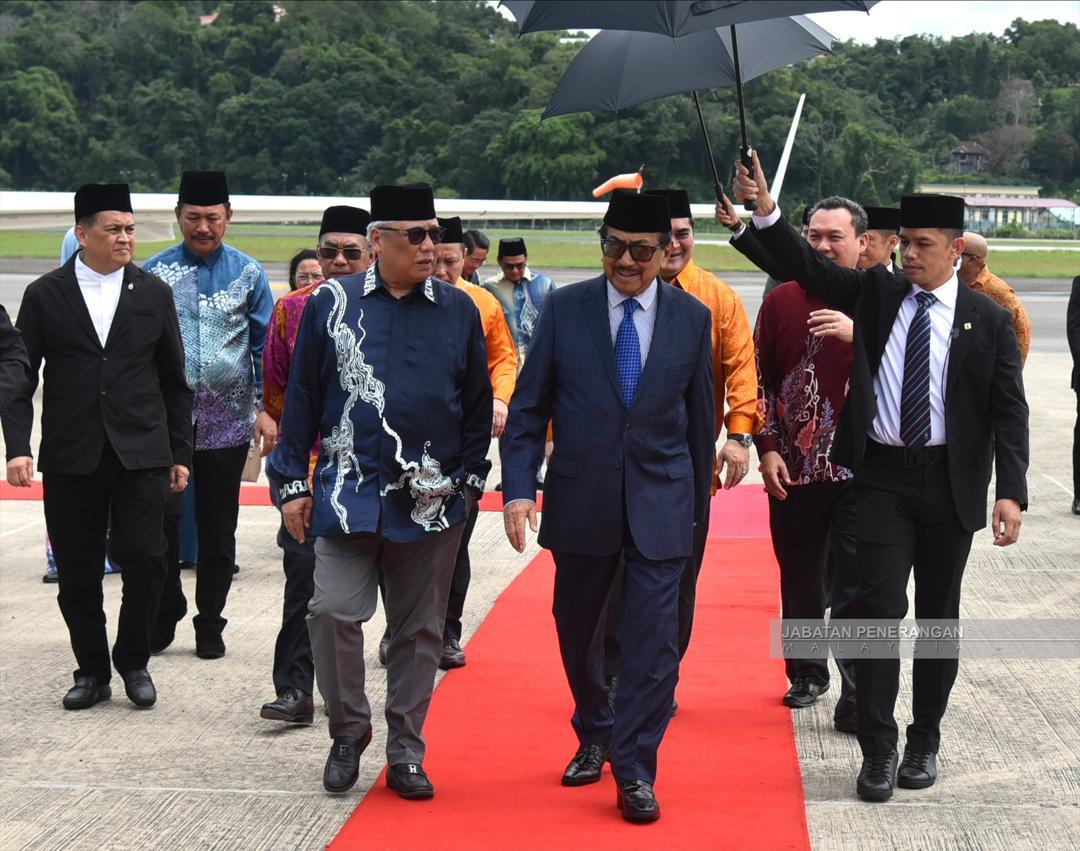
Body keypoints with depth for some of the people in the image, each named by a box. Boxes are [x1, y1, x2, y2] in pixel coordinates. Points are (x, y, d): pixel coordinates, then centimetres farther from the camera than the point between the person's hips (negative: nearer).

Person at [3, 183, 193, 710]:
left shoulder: (153, 294, 7)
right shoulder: (45, 296, 3)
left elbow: (174, 382, 10)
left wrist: (180, 454, 8)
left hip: (141, 455, 0)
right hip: (70, 459, 0)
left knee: (144, 562, -7)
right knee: (78, 574, 5)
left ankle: (133, 661, 15)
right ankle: (92, 671, 22)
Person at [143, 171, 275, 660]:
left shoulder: (248, 274, 3)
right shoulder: (155, 271, 2)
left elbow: (264, 345, 6)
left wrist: (265, 408, -2)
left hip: (227, 420, 1)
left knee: (218, 528, 7)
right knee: (161, 517, -5)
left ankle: (210, 626, 20)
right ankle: (164, 615, 15)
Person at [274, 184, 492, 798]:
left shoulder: (460, 310, 4)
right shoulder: (332, 303, 1)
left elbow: (478, 403, 10)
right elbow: (303, 397, 4)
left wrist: (470, 479, 6)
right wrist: (294, 484, 1)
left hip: (432, 501, 1)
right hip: (349, 493, -1)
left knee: (420, 630, 8)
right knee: (334, 612, -10)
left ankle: (406, 755, 20)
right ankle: (349, 730, 14)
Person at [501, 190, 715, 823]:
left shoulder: (692, 317, 1)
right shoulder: (565, 308, -1)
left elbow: (701, 416, 8)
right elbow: (528, 407, 0)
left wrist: (698, 501, 11)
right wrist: (519, 487, -10)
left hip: (661, 507, -1)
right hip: (580, 503, 1)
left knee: (654, 640, -5)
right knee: (578, 632, 14)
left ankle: (634, 771, 5)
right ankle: (594, 740, 36)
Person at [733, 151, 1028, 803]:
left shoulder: (988, 320, 0)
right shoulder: (876, 292, 5)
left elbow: (1009, 411, -3)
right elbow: (809, 267, -1)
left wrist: (1012, 492, -12)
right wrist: (765, 210, -16)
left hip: (950, 481, 0)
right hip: (881, 478, 0)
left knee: (938, 614, 11)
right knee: (880, 609, -5)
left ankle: (925, 741, 25)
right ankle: (878, 749, 2)